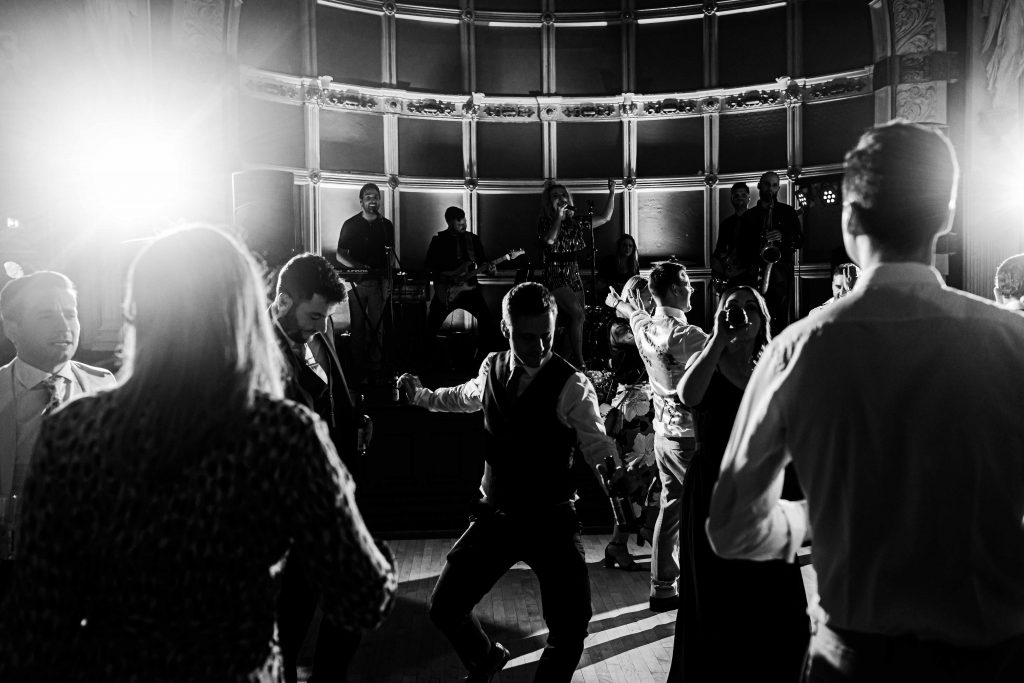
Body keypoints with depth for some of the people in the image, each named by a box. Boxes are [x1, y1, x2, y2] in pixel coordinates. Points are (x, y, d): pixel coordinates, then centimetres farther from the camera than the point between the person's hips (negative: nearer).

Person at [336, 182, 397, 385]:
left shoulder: (386, 225, 10)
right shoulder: (350, 225, 4)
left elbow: (390, 255, 12)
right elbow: (339, 254, 5)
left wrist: (389, 280, 0)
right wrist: (355, 266, -13)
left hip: (379, 282, 1)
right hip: (357, 281, -1)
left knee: (377, 326, -1)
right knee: (358, 326, 0)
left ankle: (375, 370, 2)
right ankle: (358, 370, 4)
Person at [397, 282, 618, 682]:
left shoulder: (571, 385, -15)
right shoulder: (492, 368, 1)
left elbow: (597, 449, -17)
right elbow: (467, 397, 23)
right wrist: (421, 396, 30)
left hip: (551, 523, -4)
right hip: (494, 517, 4)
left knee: (570, 629, -10)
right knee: (444, 608, 9)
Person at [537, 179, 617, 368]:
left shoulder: (576, 222, 10)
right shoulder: (546, 223, -3)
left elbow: (605, 217, 14)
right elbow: (550, 240, -24)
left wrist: (611, 193, 5)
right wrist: (558, 216, -16)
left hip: (574, 277, 6)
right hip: (554, 277, -6)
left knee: (575, 323, 4)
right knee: (577, 313, -21)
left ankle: (572, 363, 13)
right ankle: (579, 363, -17)